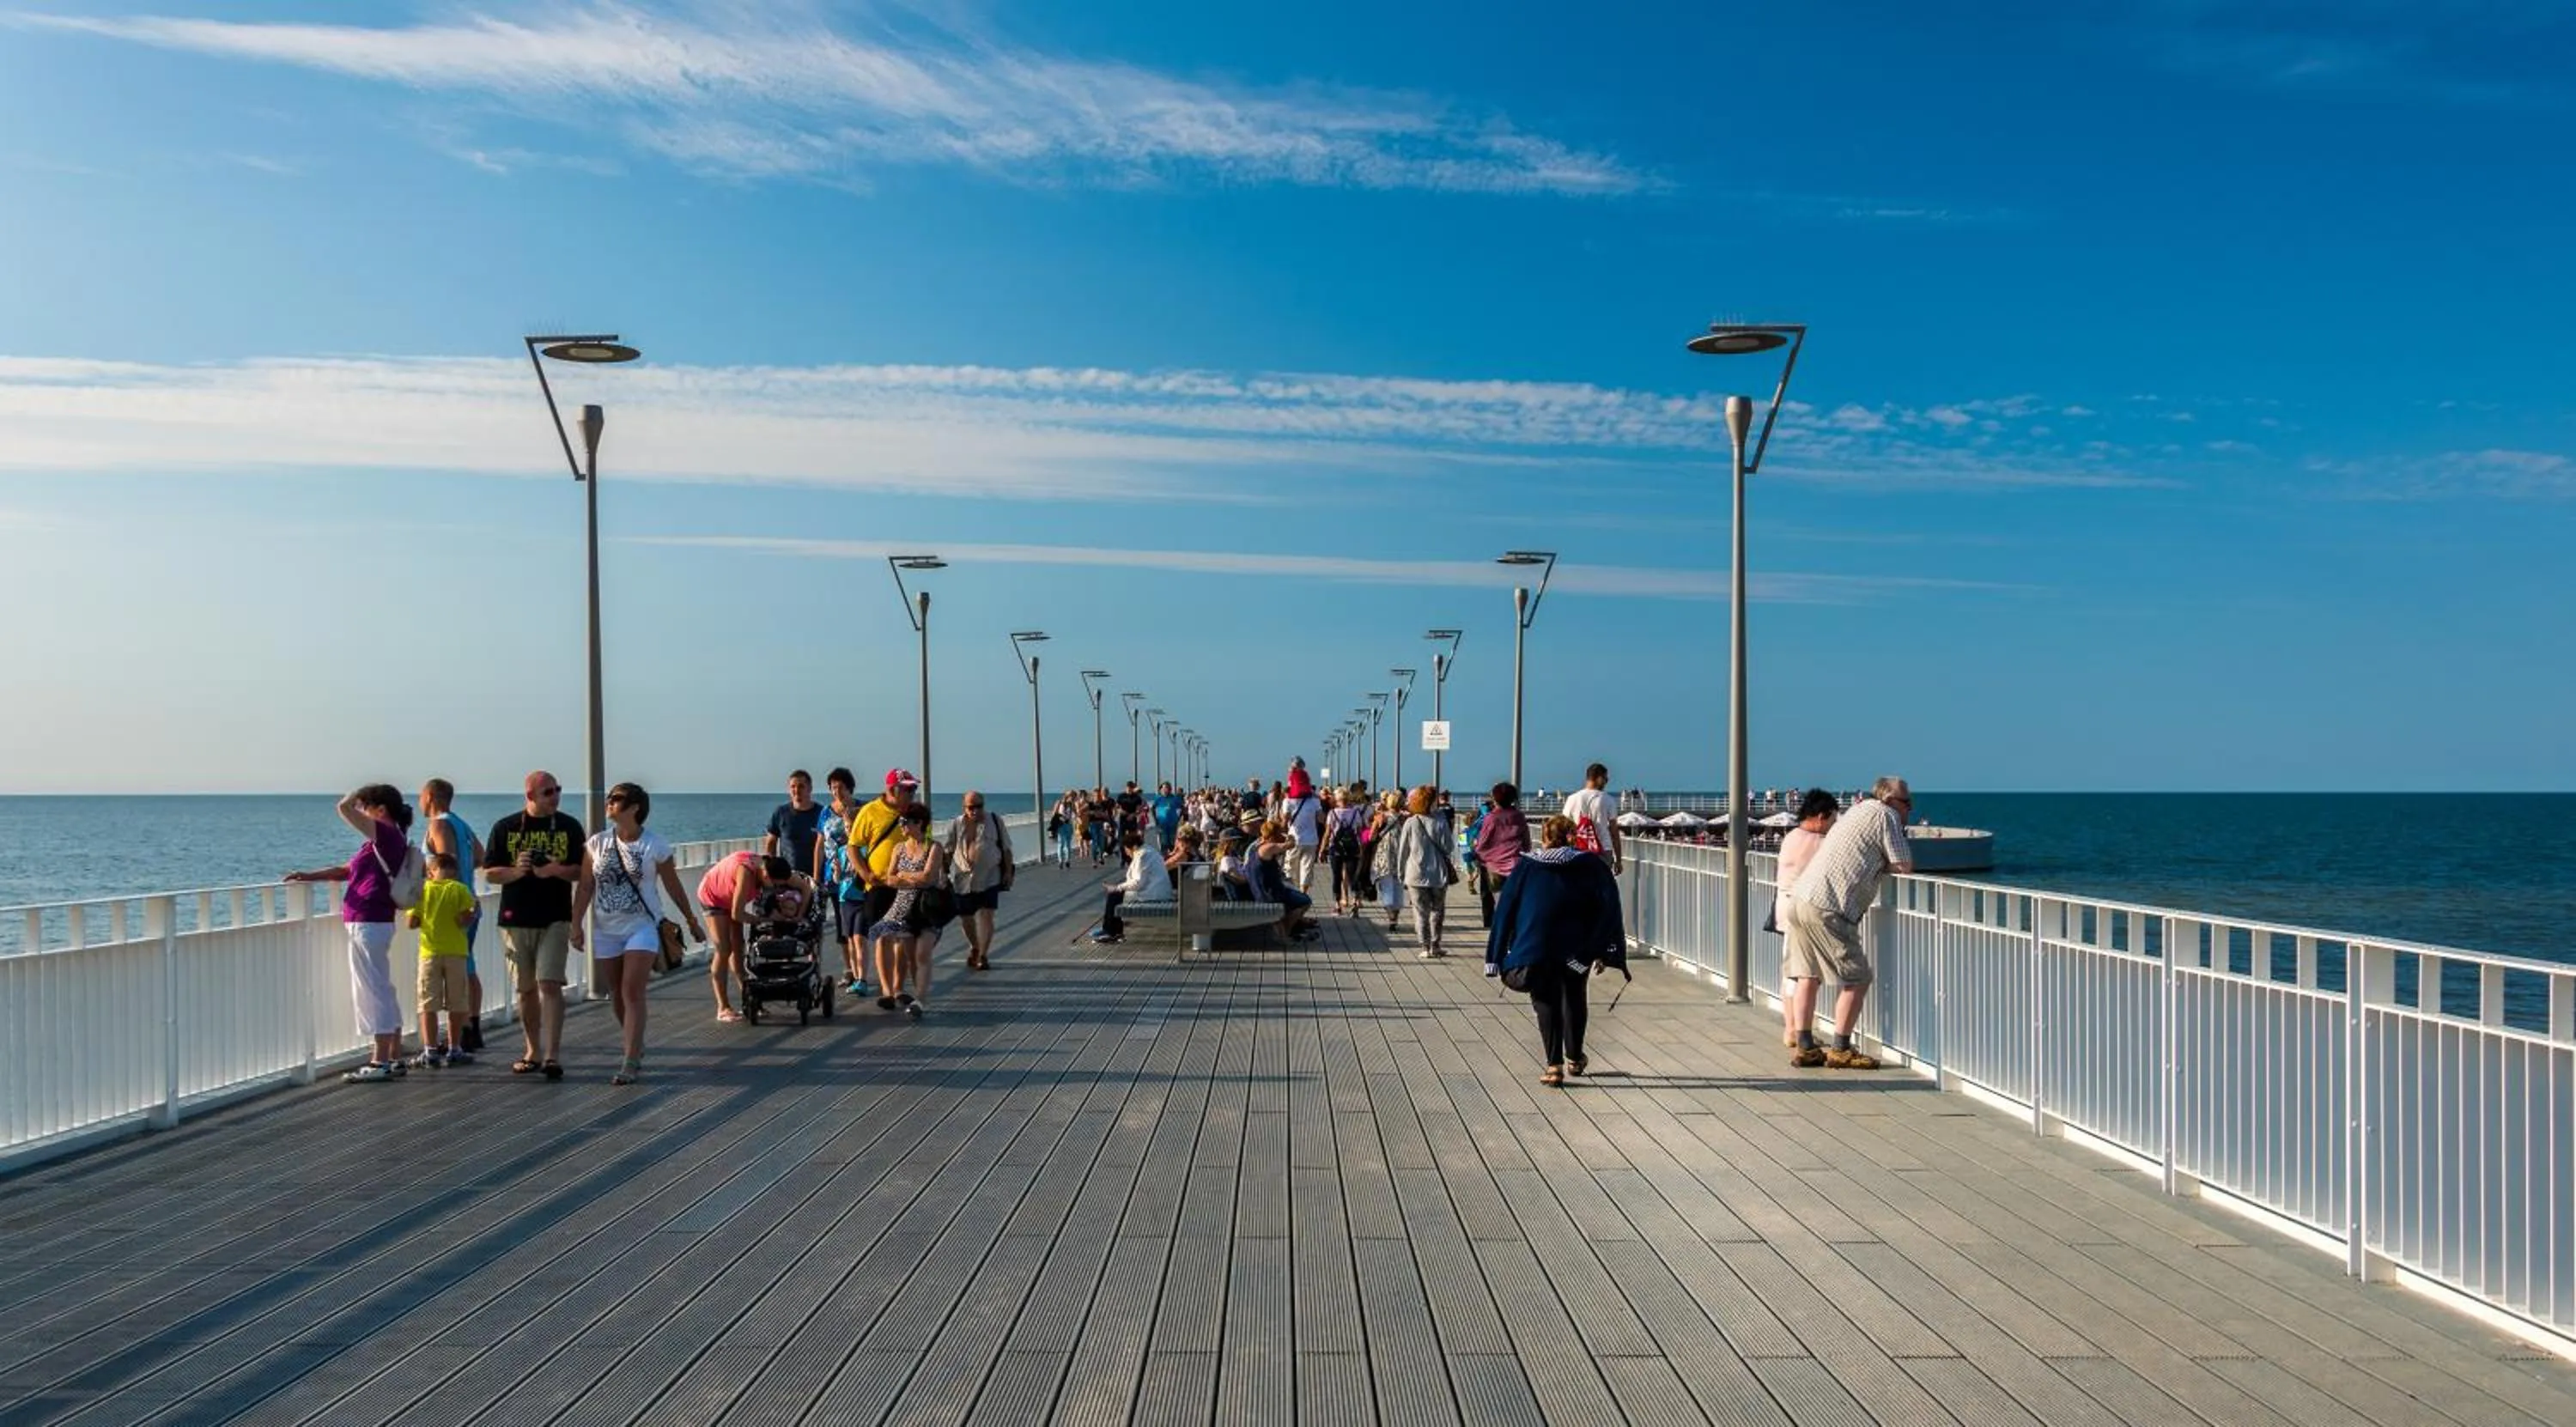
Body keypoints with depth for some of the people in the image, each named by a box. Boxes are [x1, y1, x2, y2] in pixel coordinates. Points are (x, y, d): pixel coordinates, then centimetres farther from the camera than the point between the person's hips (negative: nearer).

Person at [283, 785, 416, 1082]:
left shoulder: (386, 835, -14)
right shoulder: (387, 839, 16)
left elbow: (344, 808, -22)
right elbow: (347, 871, 23)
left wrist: (355, 794, -2)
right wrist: (308, 876, 17)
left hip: (367, 924, -10)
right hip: (376, 922, 10)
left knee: (372, 992, -6)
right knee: (382, 992, 14)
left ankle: (380, 1062, -3)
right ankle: (393, 1057, 20)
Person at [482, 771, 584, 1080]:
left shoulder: (569, 827, 4)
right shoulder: (505, 828, 3)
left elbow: (581, 872, 4)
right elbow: (490, 873, 3)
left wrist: (557, 870, -16)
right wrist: (515, 871, -16)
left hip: (555, 919, -1)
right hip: (516, 919, 2)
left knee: (549, 984, -12)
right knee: (527, 989, 11)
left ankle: (552, 1056, -14)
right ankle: (532, 1052, 24)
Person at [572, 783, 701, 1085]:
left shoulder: (654, 845, -6)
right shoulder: (597, 844, 2)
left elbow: (673, 887, 2)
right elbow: (585, 887, 3)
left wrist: (692, 921, 7)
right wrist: (576, 924, -3)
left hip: (642, 927, -4)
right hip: (607, 931, 4)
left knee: (633, 993, -12)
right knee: (617, 995, 12)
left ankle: (630, 1063, -12)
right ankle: (636, 1047, 32)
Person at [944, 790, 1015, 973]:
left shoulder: (994, 821, 2)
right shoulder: (956, 825, 3)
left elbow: (1006, 848, 6)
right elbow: (947, 851, 9)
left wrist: (1009, 872, 1)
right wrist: (944, 874, 5)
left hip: (989, 877, -2)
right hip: (962, 879, 2)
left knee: (986, 916, -11)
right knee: (966, 917, 11)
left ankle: (983, 955, -4)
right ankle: (974, 947, 37)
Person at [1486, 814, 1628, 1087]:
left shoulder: (1525, 867, 6)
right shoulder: (1591, 866, 5)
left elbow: (1505, 910, 3)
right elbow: (1609, 907, -5)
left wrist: (1497, 958, 5)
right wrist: (1603, 951, -7)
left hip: (1536, 949, -1)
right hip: (1577, 949, 1)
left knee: (1546, 1003, 8)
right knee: (1574, 1000, 21)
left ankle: (1554, 1066, -2)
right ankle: (1575, 1058, 31)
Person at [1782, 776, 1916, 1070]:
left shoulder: (1858, 810, 26)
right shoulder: (1885, 815, -1)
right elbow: (1904, 865, -1)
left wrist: (1879, 862, 17)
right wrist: (1886, 863, 17)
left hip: (1799, 899, 9)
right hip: (1826, 908, -9)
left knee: (1808, 976, 11)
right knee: (1857, 979, -1)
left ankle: (1804, 1048, 13)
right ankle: (1840, 1050, 1)